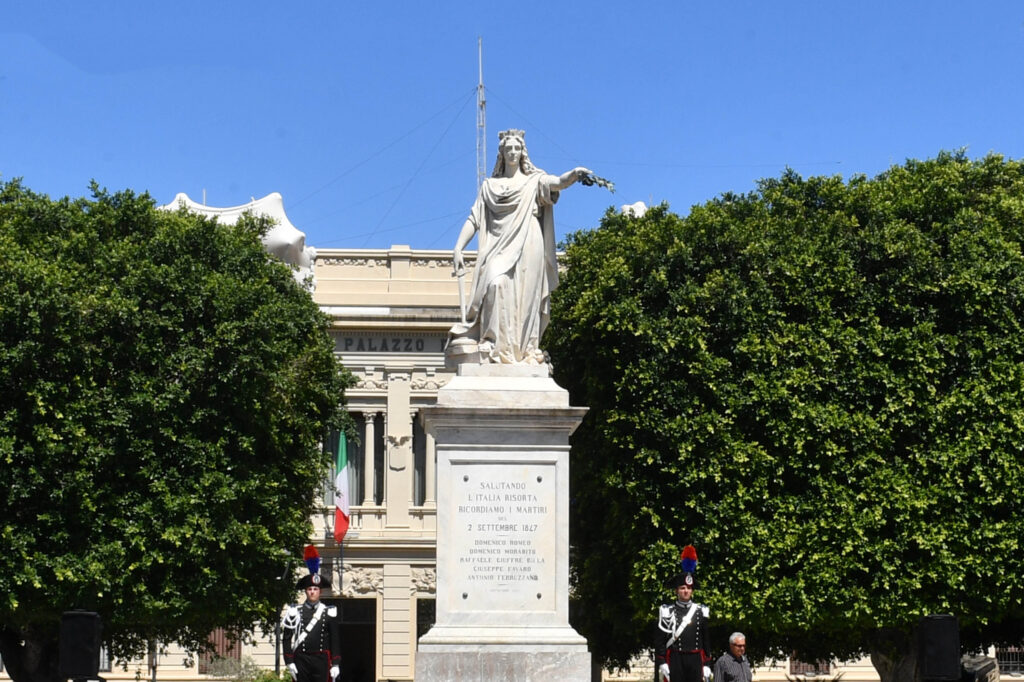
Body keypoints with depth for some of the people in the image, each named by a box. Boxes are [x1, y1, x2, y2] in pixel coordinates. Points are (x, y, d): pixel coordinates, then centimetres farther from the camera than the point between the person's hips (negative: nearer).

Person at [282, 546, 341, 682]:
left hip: (322, 660, 0)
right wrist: (289, 662, -6)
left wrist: (336, 664, -2)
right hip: (301, 660, 0)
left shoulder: (329, 613, 5)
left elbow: (335, 640, 5)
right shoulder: (295, 613, 4)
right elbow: (287, 638, 2)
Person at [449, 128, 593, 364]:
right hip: (498, 248, 0)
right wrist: (458, 248, 3)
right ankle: (496, 346, -28)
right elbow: (474, 218, 16)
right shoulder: (490, 185, 21)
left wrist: (575, 173, -29)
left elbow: (557, 182, -6)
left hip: (526, 248, 0)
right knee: (496, 285, -24)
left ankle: (523, 351, -9)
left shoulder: (533, 181, 14)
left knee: (524, 298, -8)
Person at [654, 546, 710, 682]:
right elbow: (659, 640, -1)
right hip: (675, 659, -3)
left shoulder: (701, 611, 11)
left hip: (695, 660, 3)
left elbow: (705, 640, 13)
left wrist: (706, 665, 7)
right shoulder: (667, 612, 1)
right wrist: (662, 664, -9)